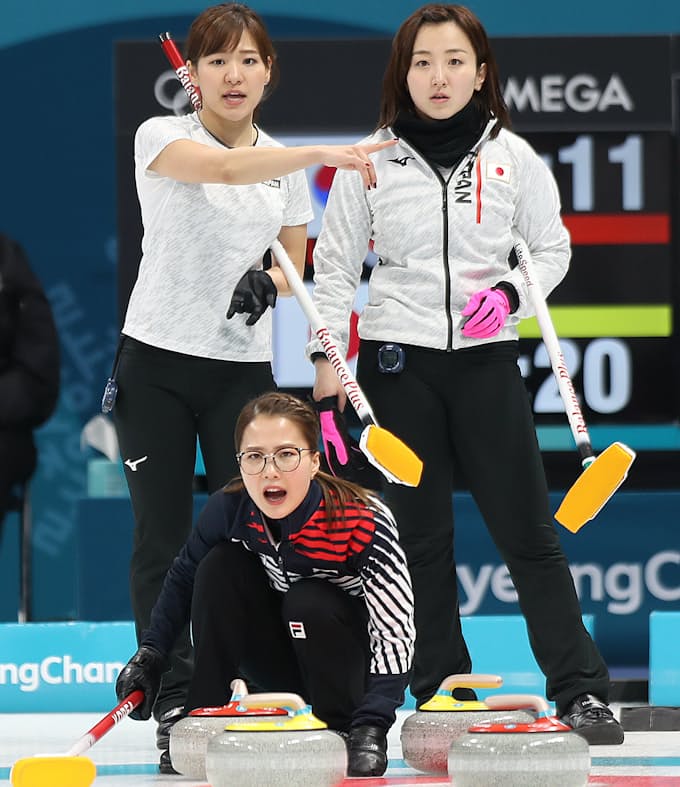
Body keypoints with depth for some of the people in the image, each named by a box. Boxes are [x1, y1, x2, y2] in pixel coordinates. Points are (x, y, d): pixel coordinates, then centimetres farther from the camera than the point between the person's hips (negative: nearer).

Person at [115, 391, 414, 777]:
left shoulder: (367, 522, -31)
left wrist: (371, 723, -47)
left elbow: (396, 630, -36)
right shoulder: (230, 509, -20)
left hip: (349, 659, -4)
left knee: (308, 601, -33)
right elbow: (184, 577, 0)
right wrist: (150, 654, -9)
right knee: (219, 567, -19)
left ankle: (351, 732, -15)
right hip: (281, 661, 4)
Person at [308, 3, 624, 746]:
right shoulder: (370, 161, 0)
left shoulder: (513, 157, 1)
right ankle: (440, 692, 14)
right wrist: (325, 359, -1)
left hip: (486, 362, 0)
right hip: (397, 363, 0)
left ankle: (580, 690, 1)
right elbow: (335, 264, 5)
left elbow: (552, 247, 10)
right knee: (419, 535, 5)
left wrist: (510, 293, -9)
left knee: (526, 529, -2)